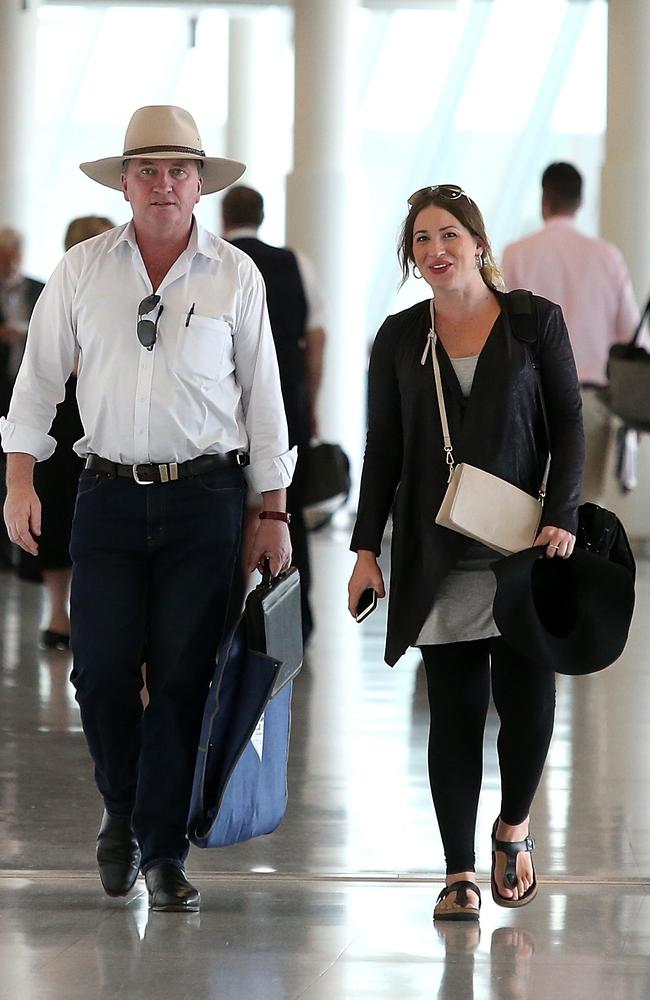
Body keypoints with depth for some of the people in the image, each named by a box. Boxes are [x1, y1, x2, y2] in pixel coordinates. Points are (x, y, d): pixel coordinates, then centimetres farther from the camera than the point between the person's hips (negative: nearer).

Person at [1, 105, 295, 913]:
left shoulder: (235, 277, 3)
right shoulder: (81, 271, 4)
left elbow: (262, 395, 7)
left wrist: (273, 513, 6)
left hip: (205, 494, -1)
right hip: (109, 492, 1)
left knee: (183, 678, -3)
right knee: (100, 668, -4)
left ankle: (164, 853, 6)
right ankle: (122, 810, 23)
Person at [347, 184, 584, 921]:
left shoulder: (536, 321, 4)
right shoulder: (399, 339, 8)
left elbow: (567, 424, 3)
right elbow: (382, 451, 10)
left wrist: (561, 517, -9)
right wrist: (366, 549, 3)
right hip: (438, 558, 1)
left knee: (528, 703, -6)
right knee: (454, 714, 0)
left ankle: (513, 828, 22)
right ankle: (460, 873, 5)